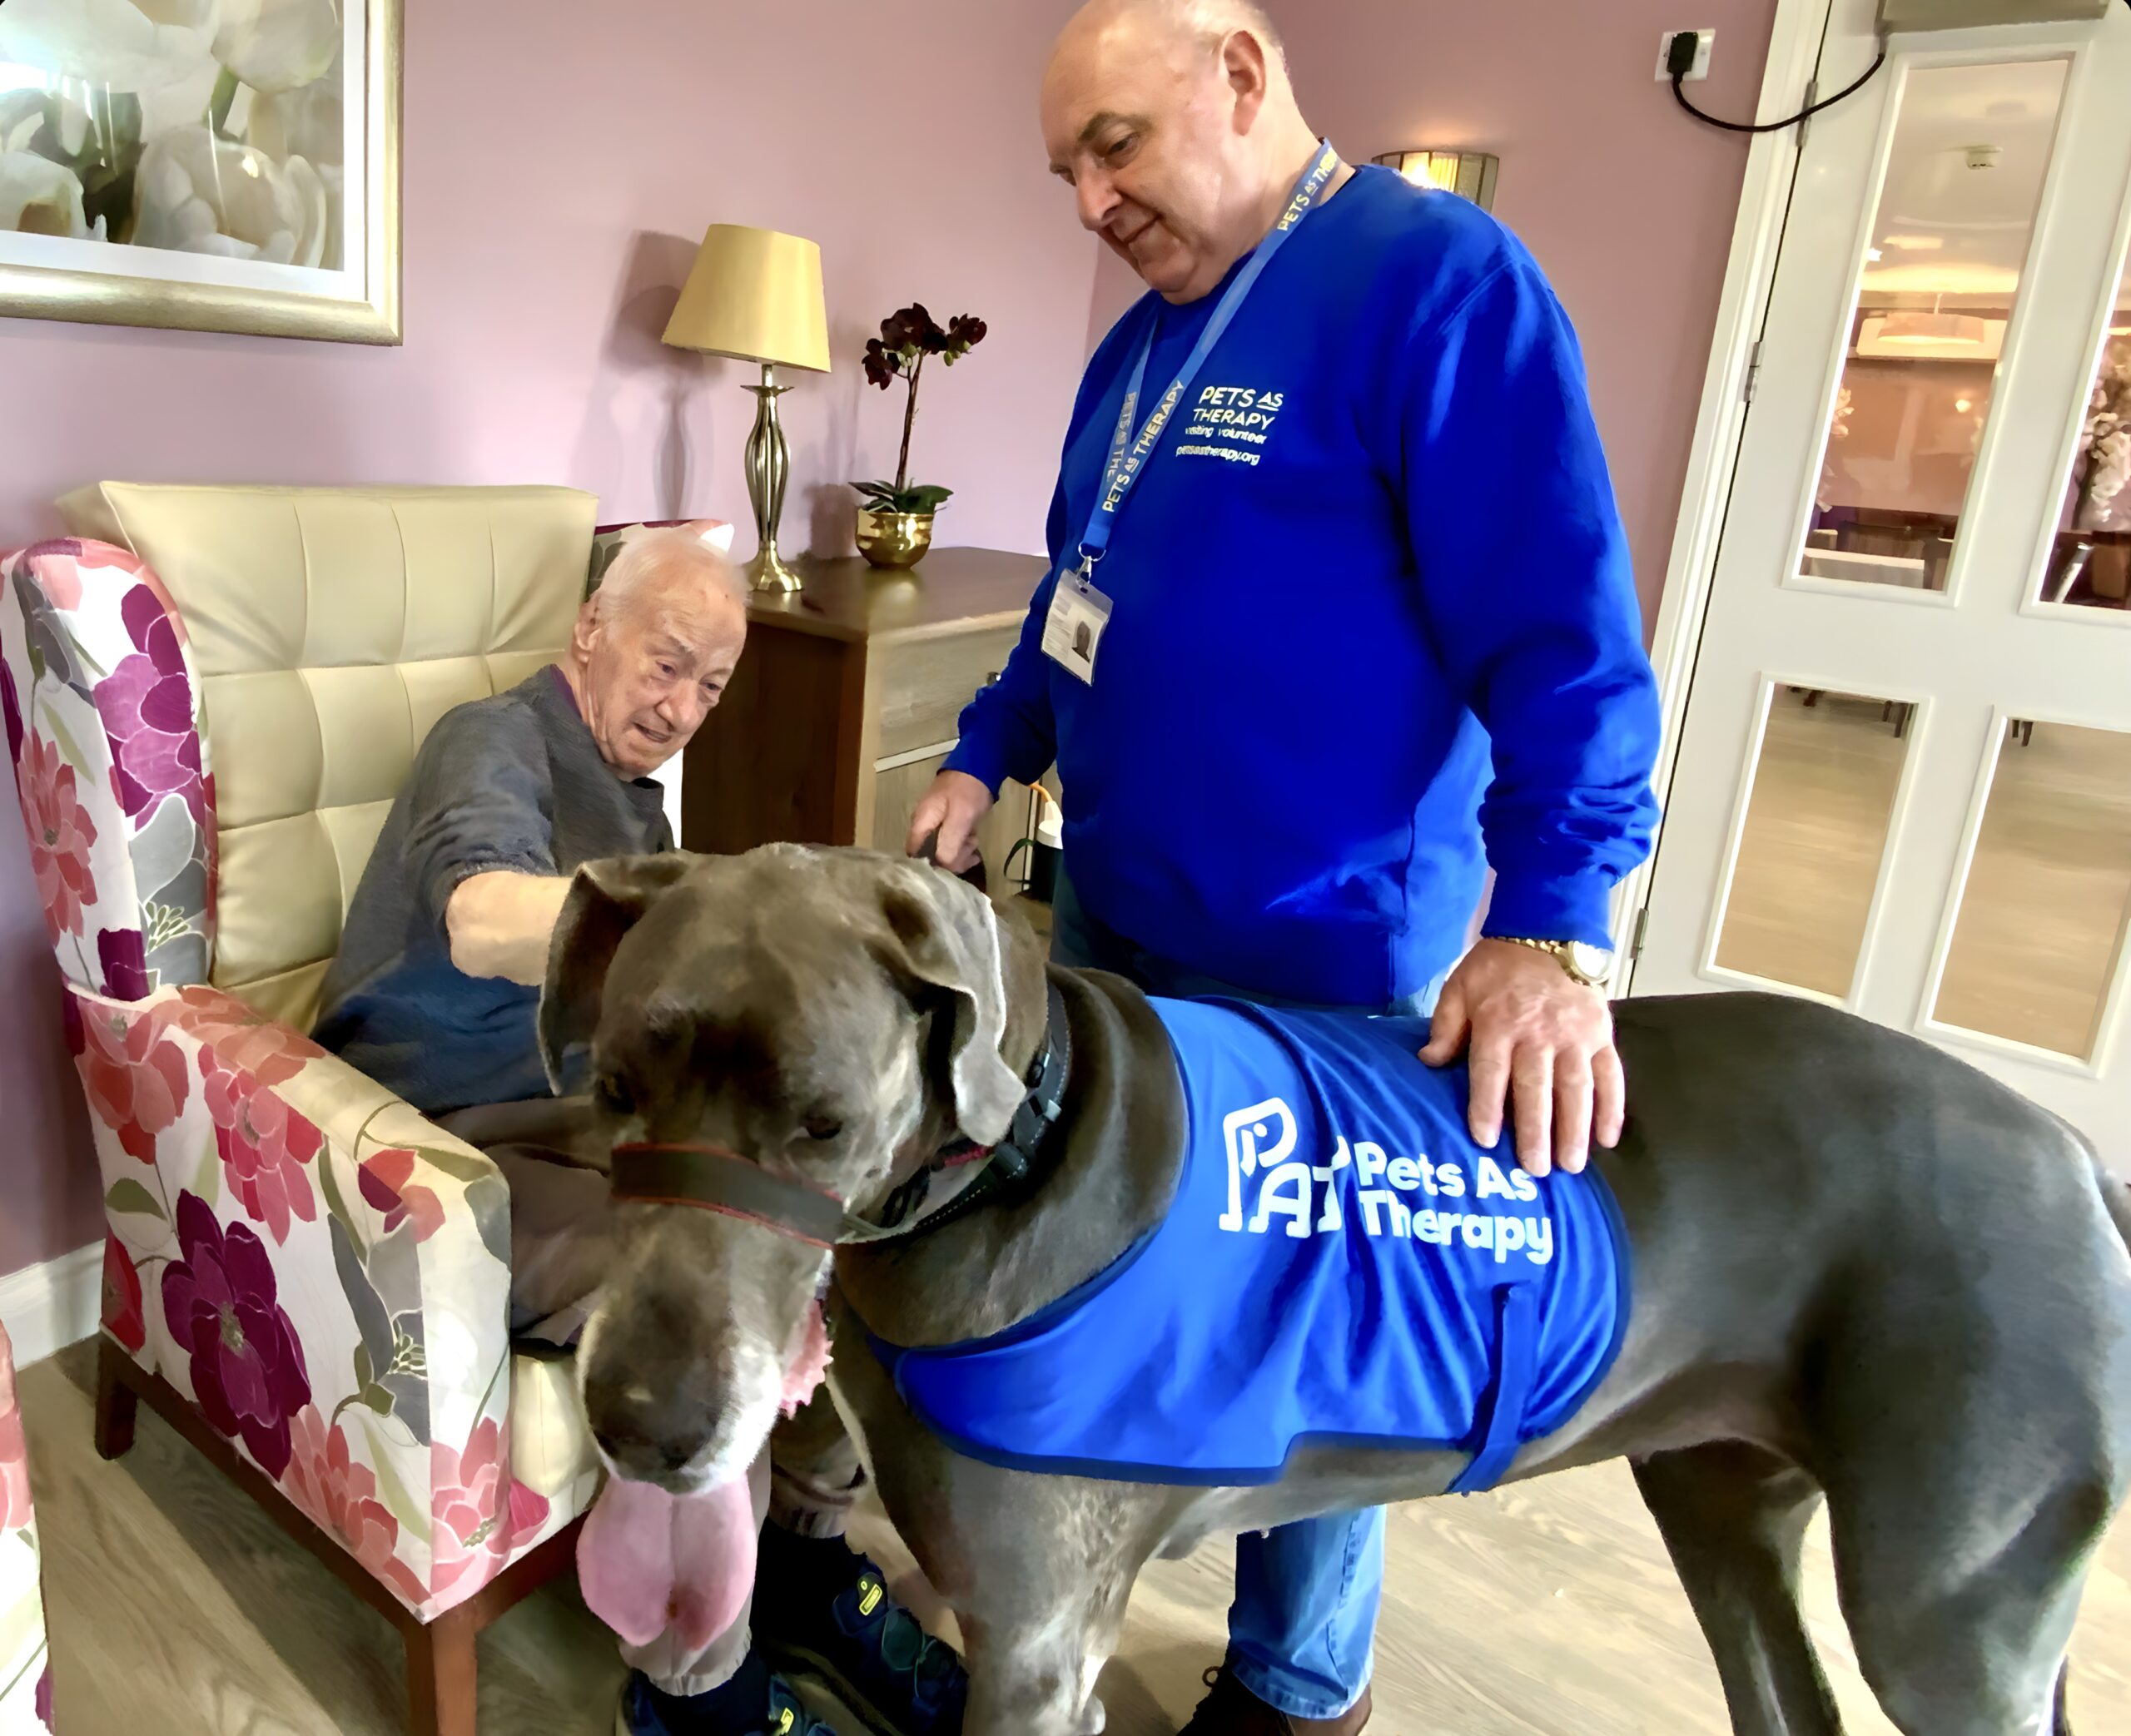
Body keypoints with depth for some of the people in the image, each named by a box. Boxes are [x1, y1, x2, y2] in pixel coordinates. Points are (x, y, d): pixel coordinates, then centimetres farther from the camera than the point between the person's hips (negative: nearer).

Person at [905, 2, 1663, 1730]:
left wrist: (1549, 924, -28)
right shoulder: (1146, 337, 13)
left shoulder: (1438, 278, -14)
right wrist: (985, 757, 13)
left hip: (1318, 962, -8)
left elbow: (1561, 627, -21)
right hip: (1112, 920, 8)